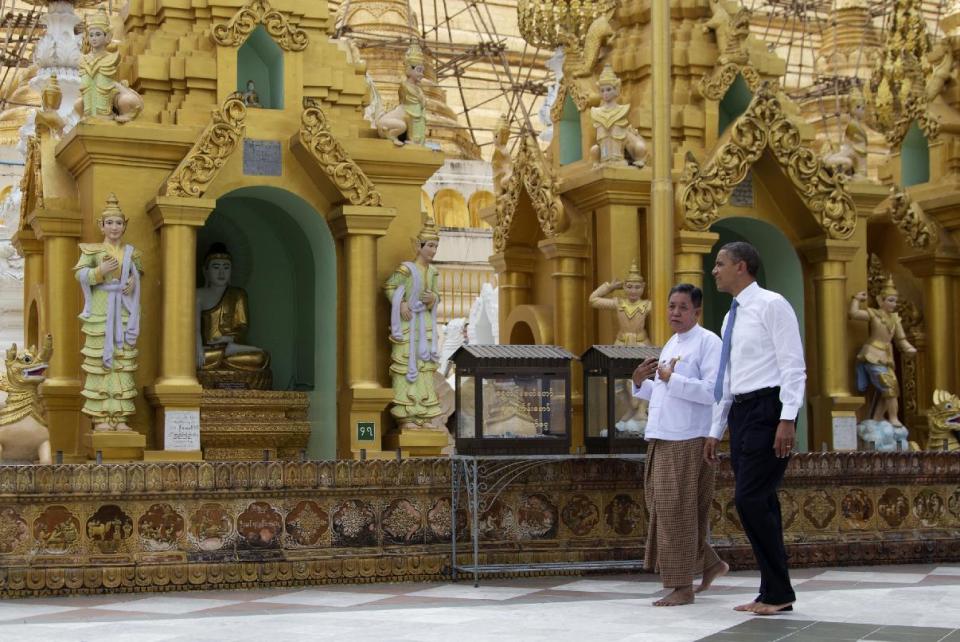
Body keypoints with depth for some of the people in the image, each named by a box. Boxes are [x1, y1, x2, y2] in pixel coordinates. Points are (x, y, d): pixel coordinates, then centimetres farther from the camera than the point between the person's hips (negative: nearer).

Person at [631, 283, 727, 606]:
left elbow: (713, 391, -17)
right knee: (661, 509, 11)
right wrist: (641, 382, 8)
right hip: (661, 439, 9)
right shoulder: (670, 344, 20)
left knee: (677, 512, -7)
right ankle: (711, 563, 26)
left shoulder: (708, 342, -6)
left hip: (688, 442, -9)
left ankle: (682, 587, 2)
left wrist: (671, 378, -18)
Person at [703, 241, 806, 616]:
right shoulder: (732, 317, 19)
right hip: (740, 413, 8)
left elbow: (793, 365, -12)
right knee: (756, 504, 6)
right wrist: (715, 430, 20)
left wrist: (788, 419, -21)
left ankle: (778, 592, -4)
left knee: (751, 499, -13)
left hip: (768, 409, -8)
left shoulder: (771, 305, -6)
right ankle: (772, 593, 10)